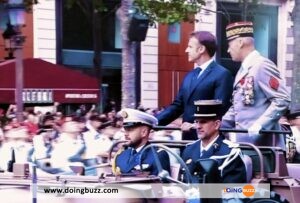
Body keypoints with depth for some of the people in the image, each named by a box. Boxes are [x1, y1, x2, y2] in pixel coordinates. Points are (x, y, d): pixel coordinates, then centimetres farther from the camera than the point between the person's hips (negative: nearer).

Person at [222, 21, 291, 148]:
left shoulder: (262, 66, -11)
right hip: (242, 140, 9)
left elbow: (283, 100, -17)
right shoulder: (243, 70, 19)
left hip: (261, 142, -9)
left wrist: (259, 125, -23)